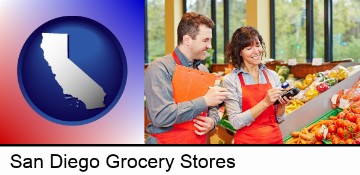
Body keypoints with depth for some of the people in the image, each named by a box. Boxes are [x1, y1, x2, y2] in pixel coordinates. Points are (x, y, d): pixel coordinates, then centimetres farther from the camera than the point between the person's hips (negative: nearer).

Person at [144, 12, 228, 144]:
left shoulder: (203, 70, 8)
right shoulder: (160, 68, -14)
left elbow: (212, 108, 17)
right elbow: (161, 116, -26)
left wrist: (212, 122, -6)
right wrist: (204, 101, -24)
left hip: (199, 140, 7)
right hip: (167, 140, -7)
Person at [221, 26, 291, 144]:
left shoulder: (272, 76, 3)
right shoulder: (230, 80, -9)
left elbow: (279, 119, 8)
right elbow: (236, 122, -15)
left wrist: (282, 105, -12)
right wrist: (265, 102, -22)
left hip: (275, 138, 4)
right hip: (247, 139, -4)